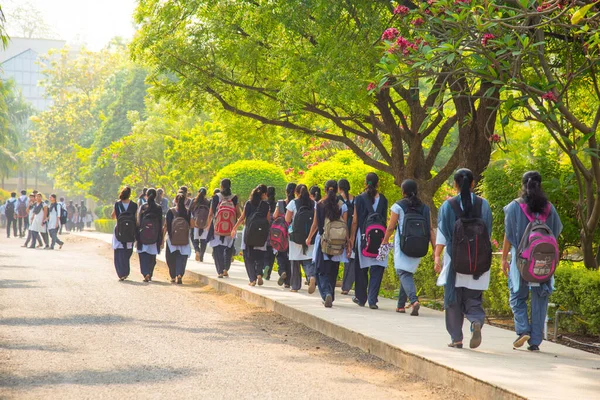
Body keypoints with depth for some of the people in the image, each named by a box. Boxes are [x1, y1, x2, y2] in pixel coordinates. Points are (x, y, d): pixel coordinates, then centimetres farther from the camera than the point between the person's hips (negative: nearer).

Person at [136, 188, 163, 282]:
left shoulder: (142, 207, -1)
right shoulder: (158, 208, 0)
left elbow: (138, 221, -2)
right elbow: (160, 223, 2)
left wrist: (137, 236, 2)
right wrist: (160, 239, 6)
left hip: (143, 236, -1)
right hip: (154, 237, 1)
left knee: (143, 256, 1)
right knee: (152, 256, 13)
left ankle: (146, 273, -15)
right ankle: (150, 274, 17)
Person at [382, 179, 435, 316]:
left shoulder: (398, 206, -3)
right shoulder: (425, 208, 8)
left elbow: (391, 227, -1)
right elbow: (430, 230, 3)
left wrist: (385, 240, 15)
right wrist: (435, 249, 3)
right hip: (419, 247, 5)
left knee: (404, 273, -7)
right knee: (408, 273, 17)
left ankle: (414, 300, -31)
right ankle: (401, 305, 22)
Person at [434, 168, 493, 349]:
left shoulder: (448, 205, -3)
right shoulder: (483, 204, 2)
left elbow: (442, 234, -8)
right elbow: (488, 233, 7)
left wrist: (437, 256, -9)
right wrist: (484, 256, 17)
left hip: (454, 258, -1)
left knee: (454, 298, 8)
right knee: (473, 297, 9)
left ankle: (456, 338, 8)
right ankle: (477, 321, -21)